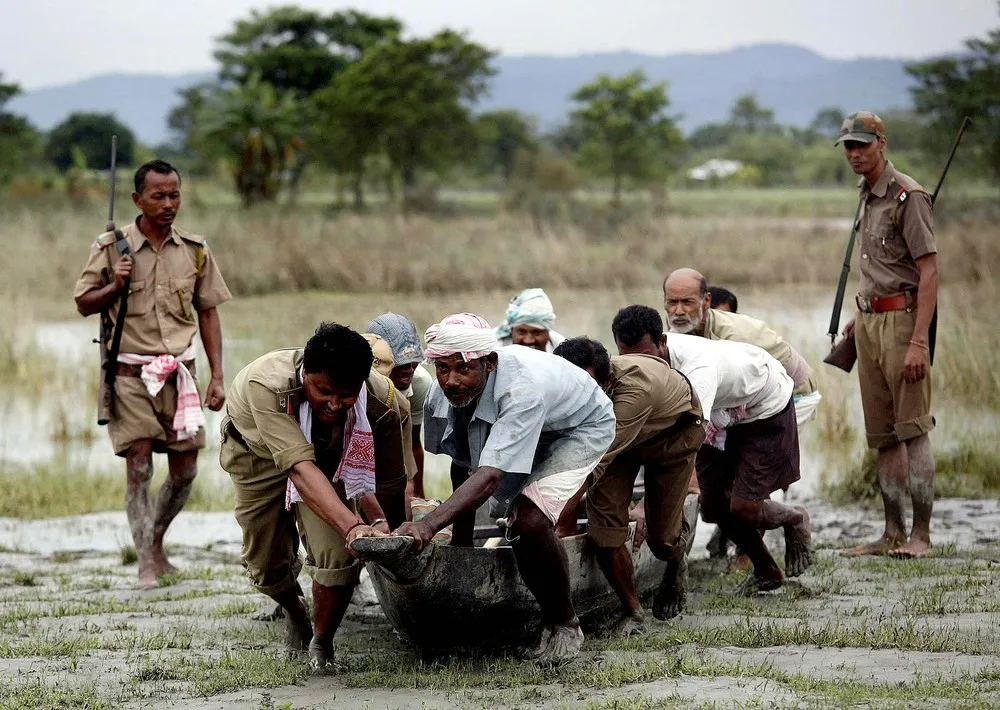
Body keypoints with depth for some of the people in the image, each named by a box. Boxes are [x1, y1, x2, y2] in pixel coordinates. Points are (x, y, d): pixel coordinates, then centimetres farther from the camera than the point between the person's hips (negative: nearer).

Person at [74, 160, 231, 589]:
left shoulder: (195, 251, 5)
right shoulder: (111, 247, -2)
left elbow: (207, 314, 11)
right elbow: (83, 304, 5)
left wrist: (217, 376, 6)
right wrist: (115, 286, -15)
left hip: (179, 372, 3)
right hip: (130, 373, -3)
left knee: (185, 469, 5)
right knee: (138, 468, -9)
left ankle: (156, 542, 27)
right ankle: (146, 565, -7)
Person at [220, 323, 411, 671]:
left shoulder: (381, 402, -35)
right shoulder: (266, 384, -45)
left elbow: (388, 484, -22)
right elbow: (300, 468, -52)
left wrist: (380, 523, -40)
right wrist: (352, 527, -62)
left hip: (330, 458, 1)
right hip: (258, 456, -1)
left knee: (338, 555, -20)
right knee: (266, 567, 6)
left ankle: (322, 643, 8)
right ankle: (294, 608, 44)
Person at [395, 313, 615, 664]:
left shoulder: (522, 388, -45)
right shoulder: (442, 393, -24)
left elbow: (490, 477, -53)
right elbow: (464, 467, -10)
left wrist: (429, 524, -63)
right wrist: (460, 534, -9)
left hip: (581, 428, -8)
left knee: (529, 521, -28)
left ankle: (564, 624, -7)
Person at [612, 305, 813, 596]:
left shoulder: (698, 367, -46)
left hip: (767, 407, -7)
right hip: (722, 414, 7)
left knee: (742, 508, -14)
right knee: (713, 506, 3)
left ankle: (795, 520, 21)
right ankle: (766, 572, 27)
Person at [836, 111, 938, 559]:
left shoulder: (907, 196, -10)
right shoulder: (868, 198, 17)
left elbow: (928, 272, -15)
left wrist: (918, 341, -21)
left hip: (902, 318, -9)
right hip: (871, 323, 9)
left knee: (913, 429, -8)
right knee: (883, 435, 8)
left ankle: (920, 534, -8)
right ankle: (893, 533, 11)